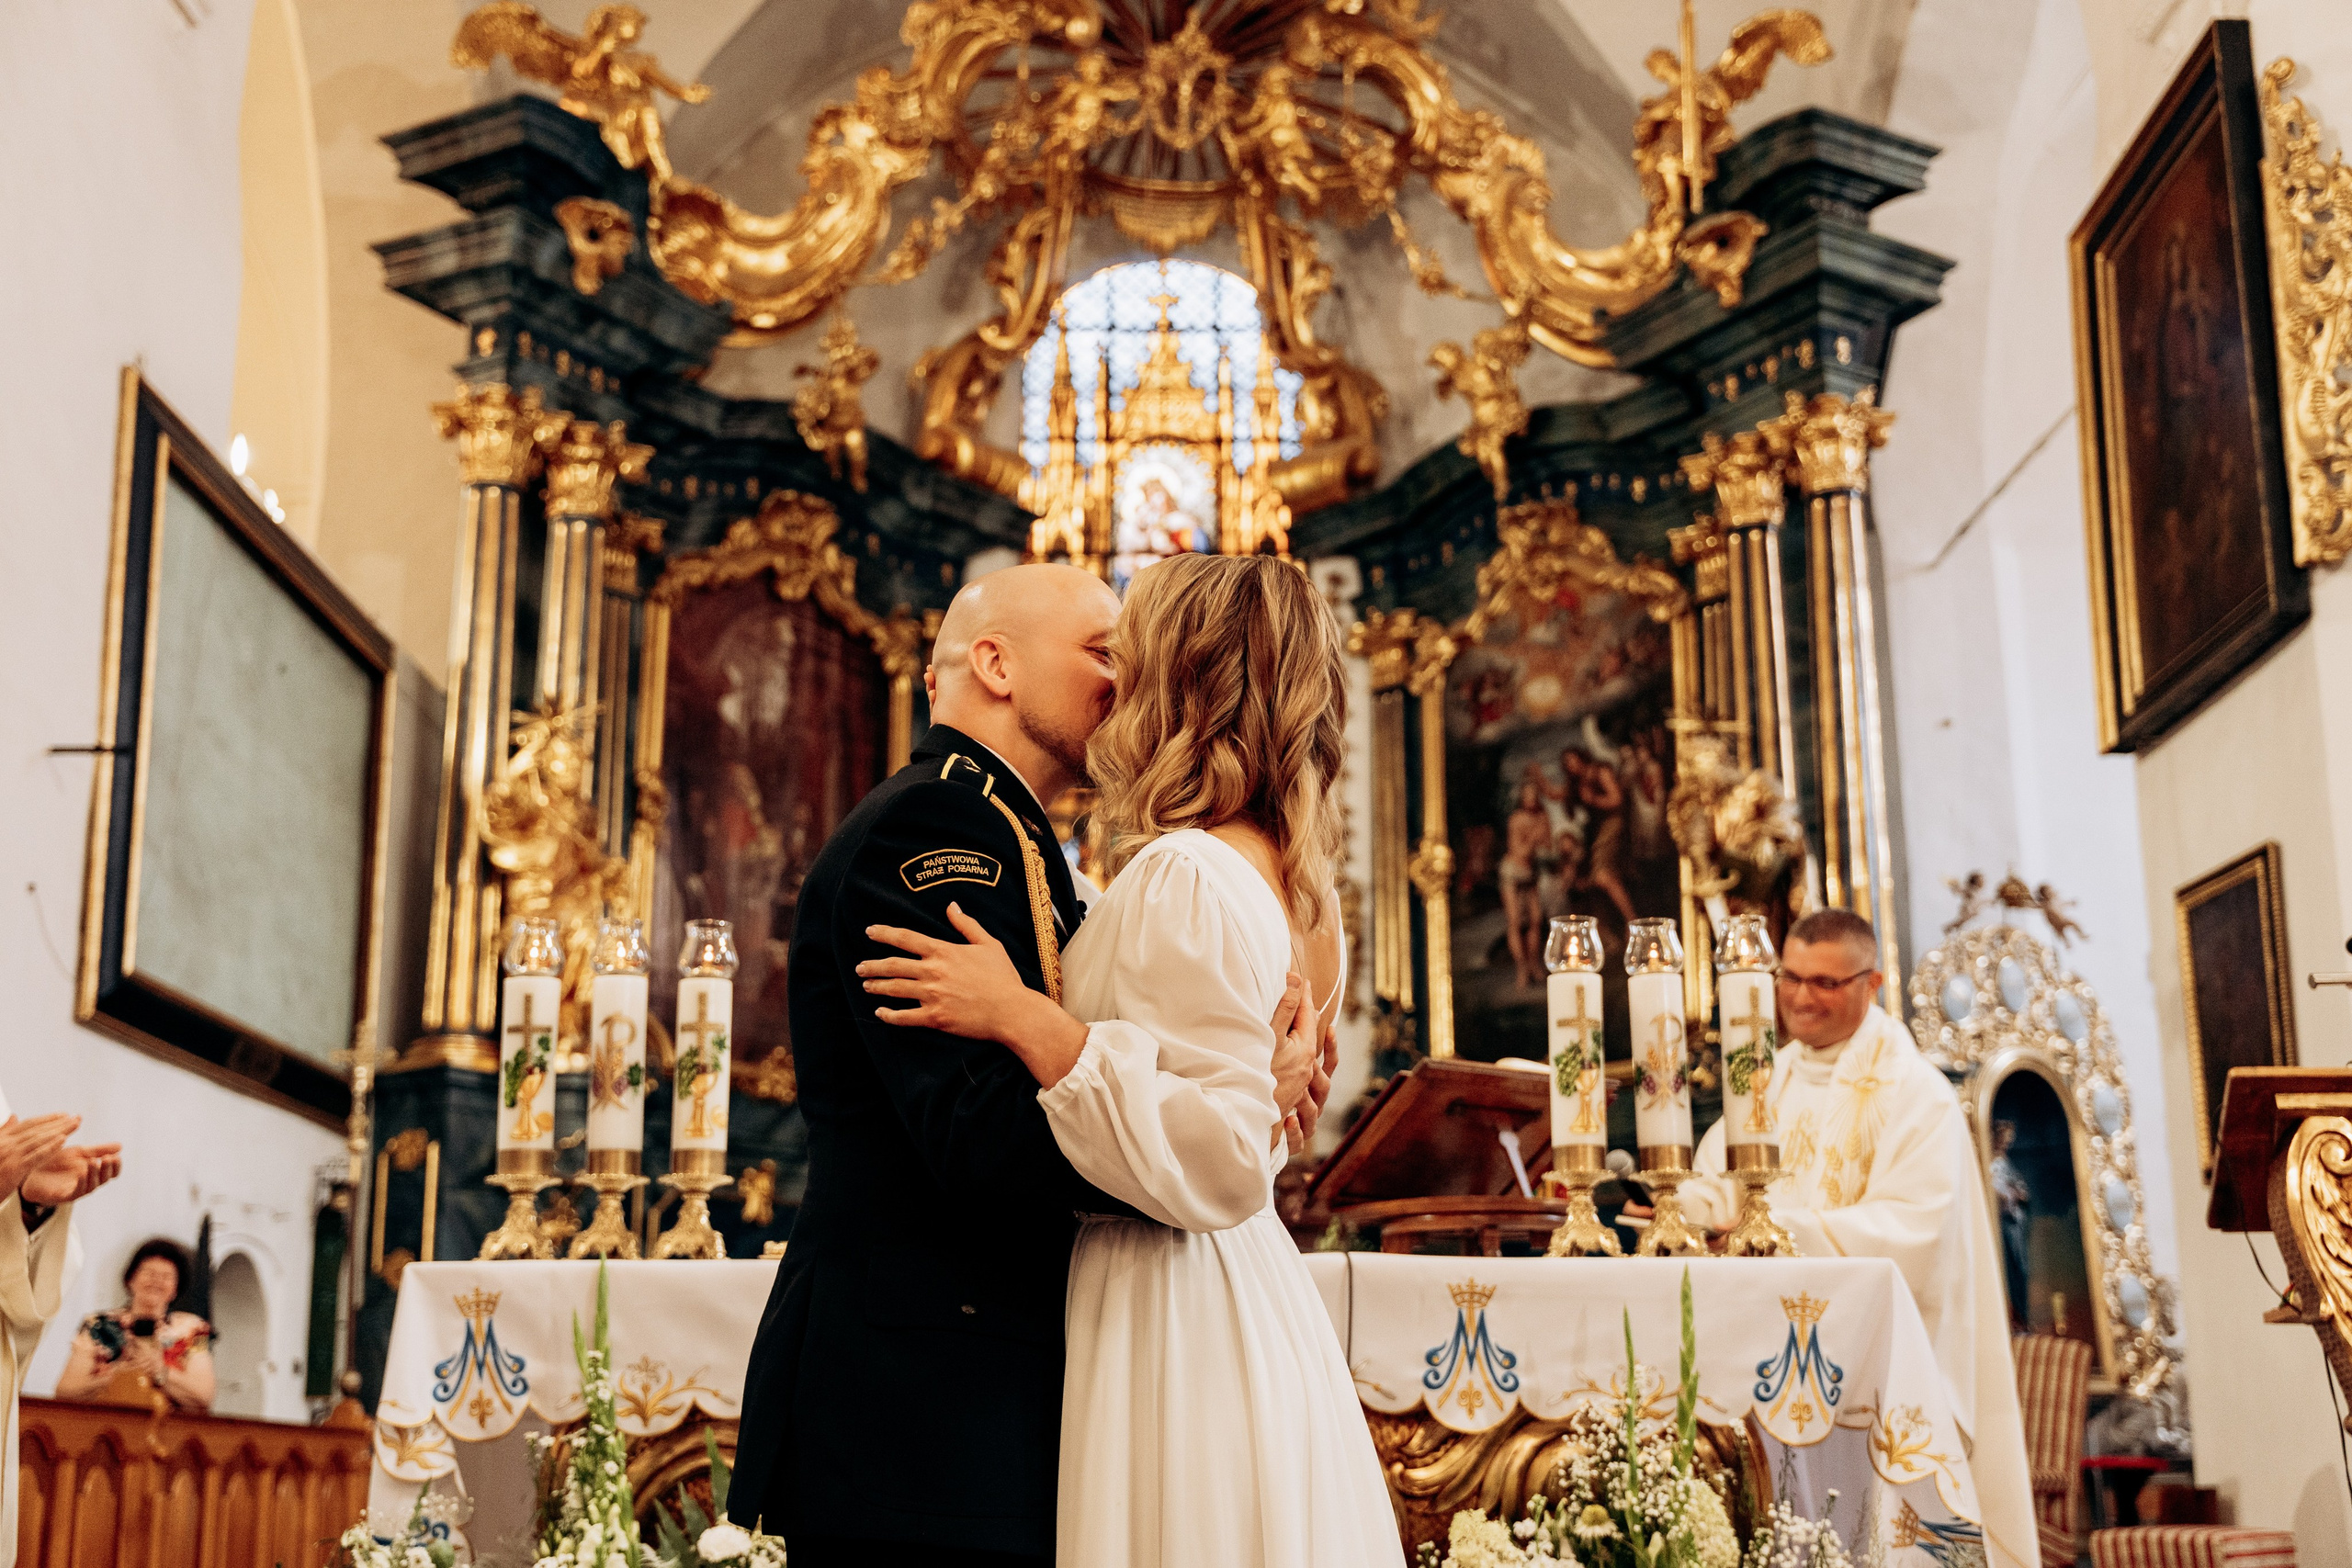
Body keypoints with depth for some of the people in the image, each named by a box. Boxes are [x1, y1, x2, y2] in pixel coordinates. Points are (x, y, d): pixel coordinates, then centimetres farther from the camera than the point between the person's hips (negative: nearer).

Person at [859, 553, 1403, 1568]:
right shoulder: (1296, 877, 8)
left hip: (1167, 1318, -9)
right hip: (1260, 1296, 9)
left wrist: (1023, 1018, -23)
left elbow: (1215, 1162, -24)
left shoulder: (1183, 876, -19)